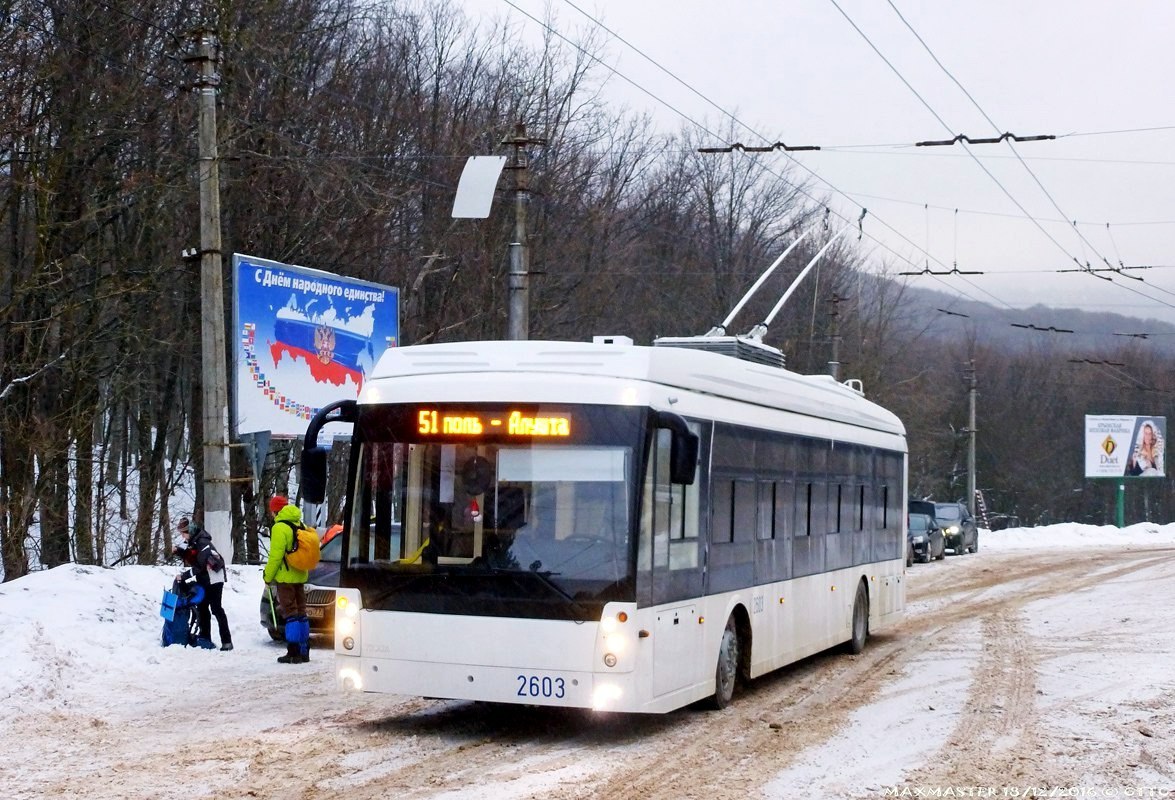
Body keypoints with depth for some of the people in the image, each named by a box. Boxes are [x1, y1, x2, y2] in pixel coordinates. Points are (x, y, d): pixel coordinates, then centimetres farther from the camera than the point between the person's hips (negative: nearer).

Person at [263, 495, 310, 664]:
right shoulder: (300, 525, 11)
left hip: (285, 577, -8)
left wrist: (268, 576, -7)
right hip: (300, 576, 8)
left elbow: (275, 556, -16)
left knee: (290, 613, -6)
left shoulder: (279, 528, -14)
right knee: (300, 612, 12)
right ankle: (304, 651, 16)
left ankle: (293, 652, -8)